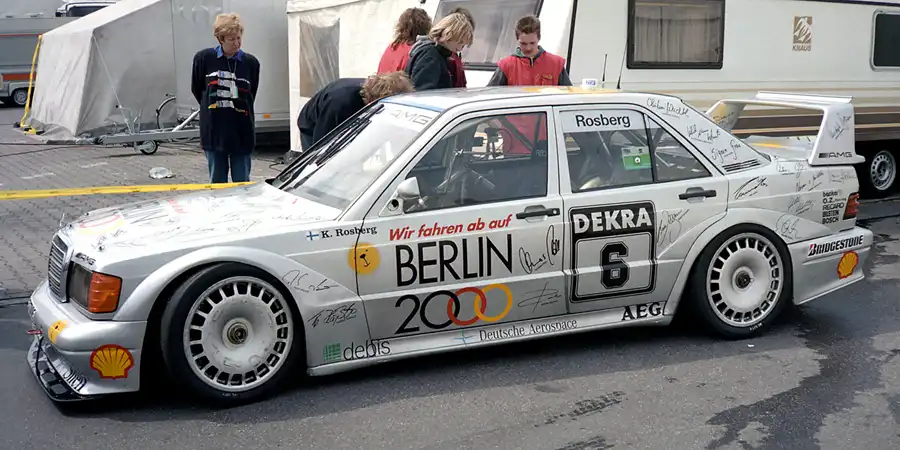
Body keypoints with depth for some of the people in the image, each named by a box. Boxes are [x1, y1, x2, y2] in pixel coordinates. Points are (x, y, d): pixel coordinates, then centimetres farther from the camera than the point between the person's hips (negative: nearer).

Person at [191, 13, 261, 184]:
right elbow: (197, 89, 13)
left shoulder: (251, 63, -1)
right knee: (217, 182, 9)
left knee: (242, 183, 5)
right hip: (214, 130, 0)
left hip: (241, 132, 0)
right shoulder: (204, 58, -2)